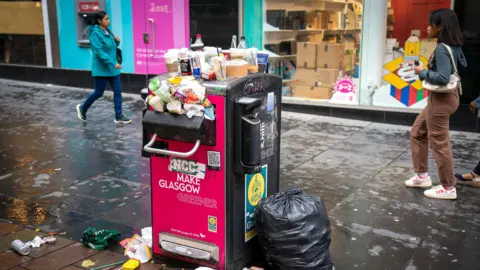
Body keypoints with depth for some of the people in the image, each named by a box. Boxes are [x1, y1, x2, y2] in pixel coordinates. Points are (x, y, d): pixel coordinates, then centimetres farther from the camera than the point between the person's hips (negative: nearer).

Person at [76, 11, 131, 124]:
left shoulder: (108, 32, 9)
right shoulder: (96, 33, -17)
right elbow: (98, 52, -24)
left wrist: (117, 41, -1)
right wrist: (113, 63, -28)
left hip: (112, 68, 8)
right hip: (101, 69, -8)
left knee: (117, 91, 4)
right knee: (99, 93, 3)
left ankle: (119, 116, 11)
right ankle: (82, 108, 27)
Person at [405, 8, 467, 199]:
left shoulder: (442, 49, -21)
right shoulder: (454, 47, 7)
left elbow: (443, 78, -29)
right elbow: (463, 65, 18)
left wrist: (423, 72, -14)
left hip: (441, 99, -10)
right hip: (441, 97, 10)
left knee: (439, 143, 1)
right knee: (417, 133, 20)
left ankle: (448, 188, 14)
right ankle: (422, 175, 29)